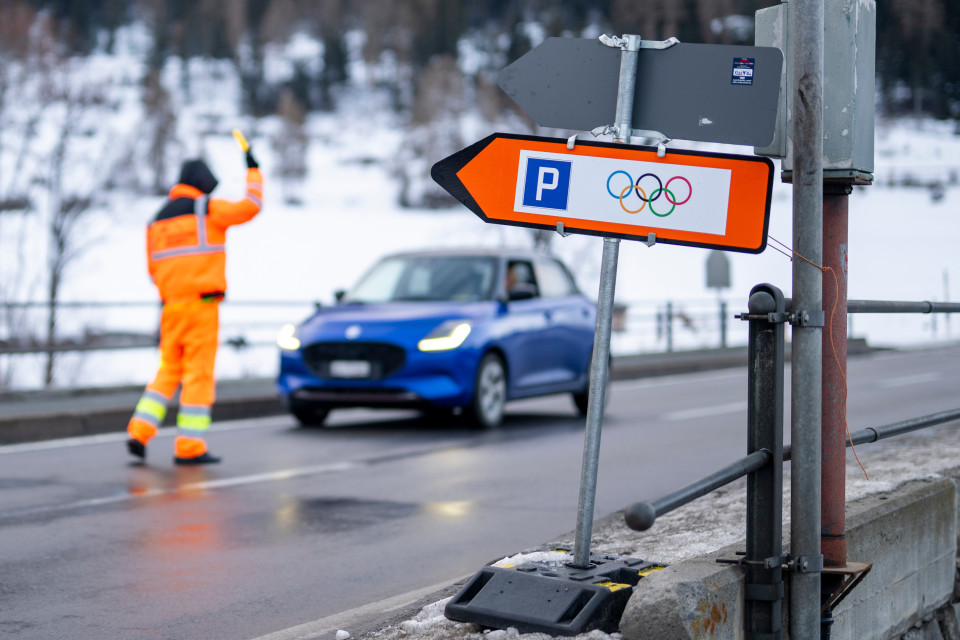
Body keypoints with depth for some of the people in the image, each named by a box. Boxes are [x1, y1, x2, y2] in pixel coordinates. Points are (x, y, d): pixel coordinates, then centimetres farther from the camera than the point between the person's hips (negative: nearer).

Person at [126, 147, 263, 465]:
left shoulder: (157, 220, 16)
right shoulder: (206, 207, -3)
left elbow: (154, 268, 16)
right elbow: (250, 206, -2)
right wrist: (253, 171, 12)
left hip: (172, 305, 6)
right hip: (202, 303, -6)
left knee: (168, 372, 14)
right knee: (199, 374, -3)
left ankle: (140, 432, 1)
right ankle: (189, 447, -4)